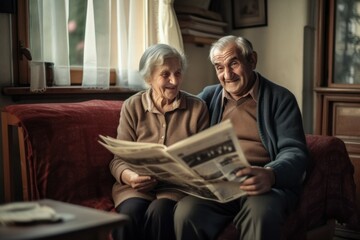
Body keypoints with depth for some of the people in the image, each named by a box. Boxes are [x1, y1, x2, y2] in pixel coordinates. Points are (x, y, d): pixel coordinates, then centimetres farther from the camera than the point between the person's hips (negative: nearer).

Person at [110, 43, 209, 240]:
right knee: (131, 212, -32)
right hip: (138, 185, 1)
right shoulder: (132, 107, 5)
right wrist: (128, 176, -20)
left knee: (159, 212, -33)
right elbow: (118, 159, 3)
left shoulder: (197, 107, 5)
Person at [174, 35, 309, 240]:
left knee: (261, 214, -37)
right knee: (186, 212, -29)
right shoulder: (209, 95, 21)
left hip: (265, 183, -2)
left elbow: (295, 152, -3)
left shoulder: (280, 98, 7)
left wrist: (271, 175, -26)